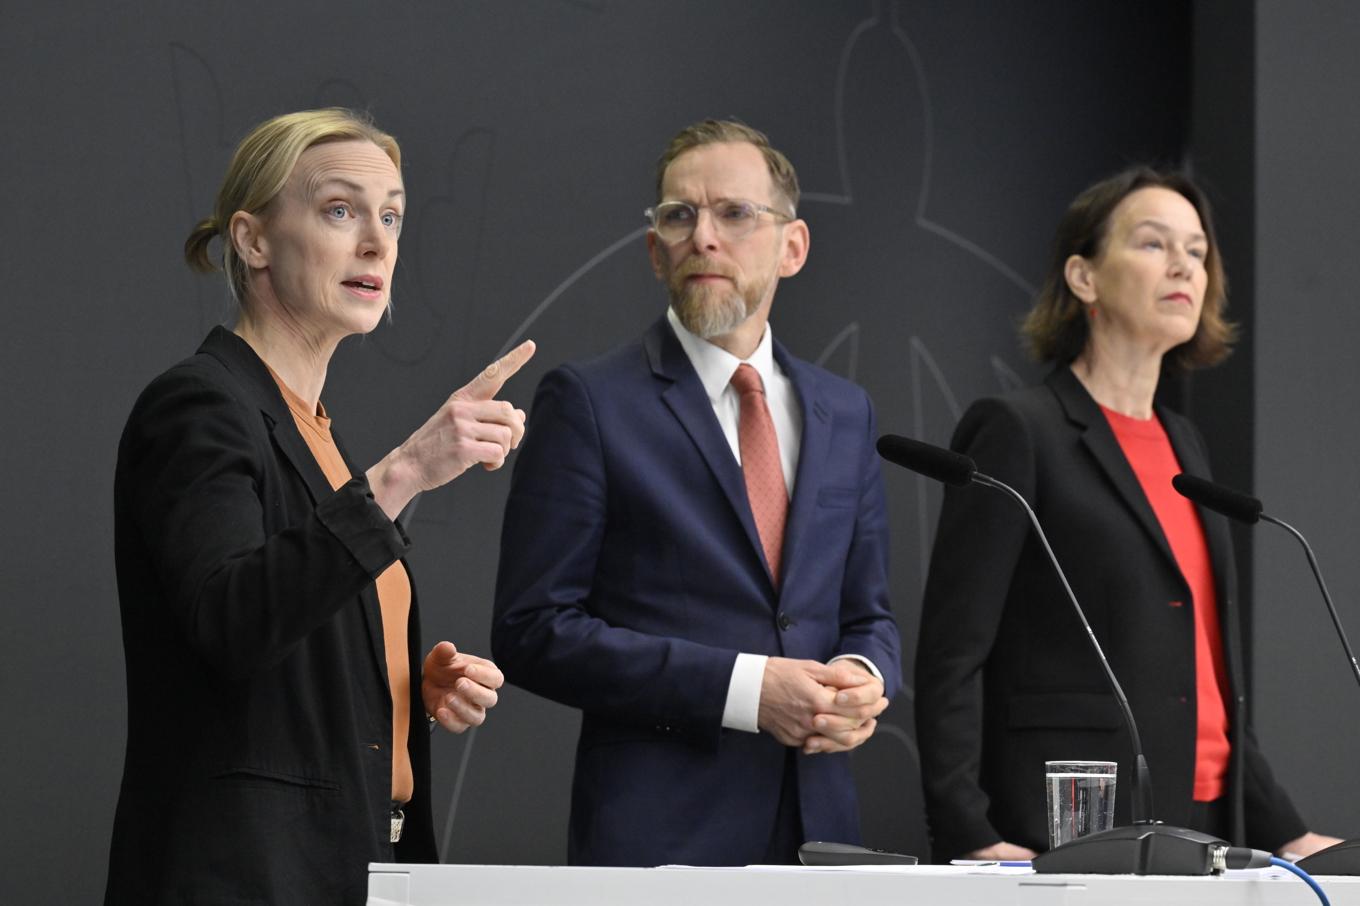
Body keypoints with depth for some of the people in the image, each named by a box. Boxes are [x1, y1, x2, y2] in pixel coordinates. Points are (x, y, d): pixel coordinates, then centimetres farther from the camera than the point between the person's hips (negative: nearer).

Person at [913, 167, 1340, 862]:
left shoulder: (1182, 445, 19)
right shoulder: (1015, 432, -4)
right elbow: (950, 659, -10)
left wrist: (1284, 834, 16)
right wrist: (971, 841, -20)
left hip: (1204, 827, 7)